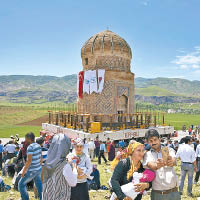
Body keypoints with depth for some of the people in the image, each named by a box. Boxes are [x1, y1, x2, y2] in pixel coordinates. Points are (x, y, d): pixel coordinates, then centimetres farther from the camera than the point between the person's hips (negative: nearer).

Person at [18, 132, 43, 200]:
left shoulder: (30, 147, -19)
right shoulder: (38, 146, 4)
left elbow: (29, 160, -24)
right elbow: (41, 158, 12)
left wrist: (23, 171, -16)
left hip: (31, 171, -8)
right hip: (38, 170, 8)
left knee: (21, 184, 9)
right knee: (39, 186, 15)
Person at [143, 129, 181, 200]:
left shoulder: (169, 150, 2)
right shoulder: (147, 154, 2)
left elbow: (174, 161, -18)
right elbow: (150, 165, -18)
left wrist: (171, 162, -43)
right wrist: (157, 165, -42)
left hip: (173, 192, 0)